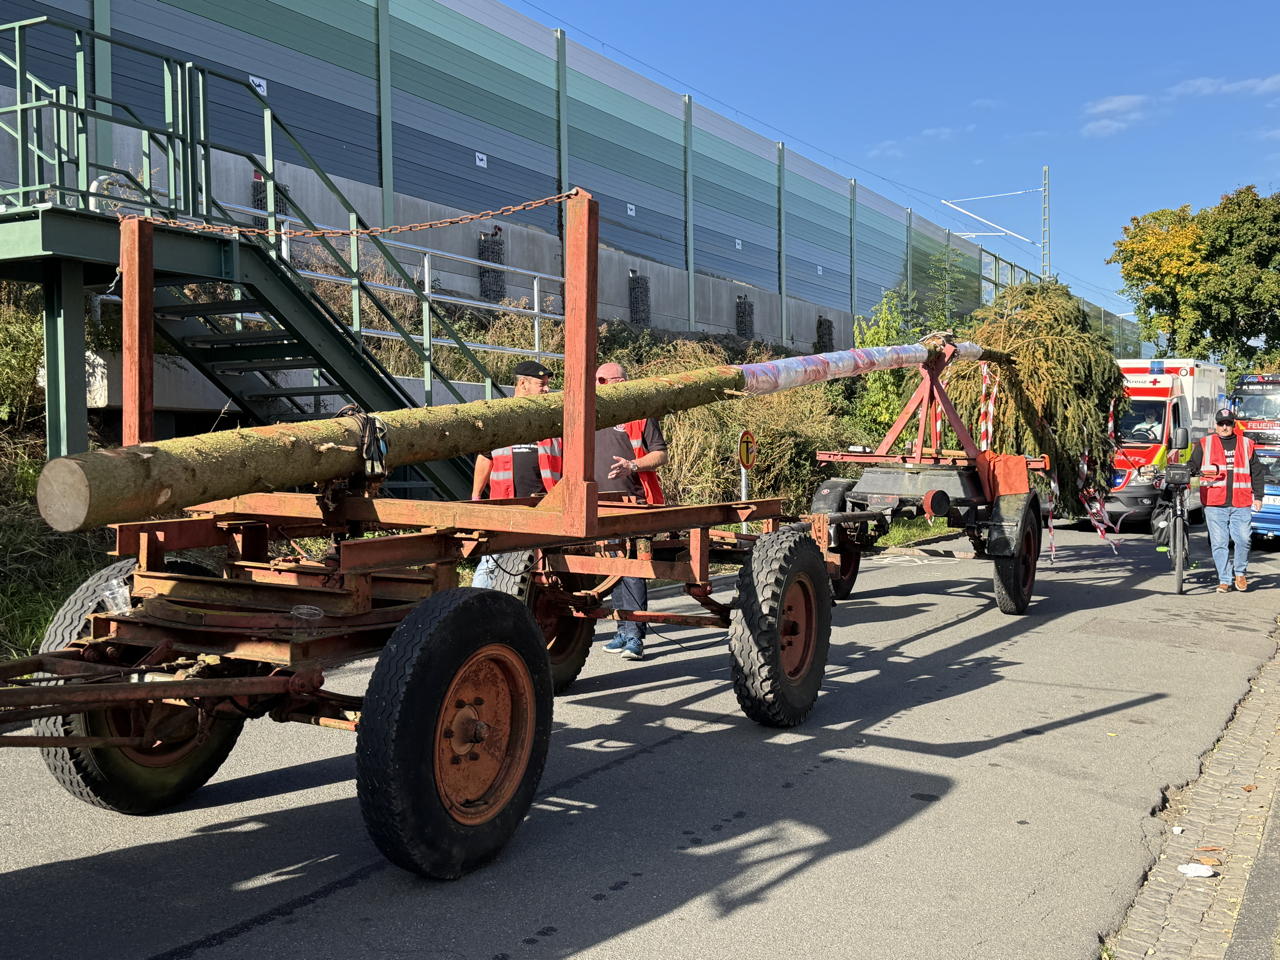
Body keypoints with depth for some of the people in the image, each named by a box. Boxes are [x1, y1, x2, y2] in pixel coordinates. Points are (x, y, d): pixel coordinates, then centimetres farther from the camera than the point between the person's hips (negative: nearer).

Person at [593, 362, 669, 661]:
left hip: (634, 503, -7)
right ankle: (624, 630, 18)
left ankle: (635, 635, -9)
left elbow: (660, 454, -4)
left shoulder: (639, 414, -2)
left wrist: (633, 466, -19)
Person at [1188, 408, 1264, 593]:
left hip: (1241, 503, 1)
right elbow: (1192, 466, 11)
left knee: (1243, 540, -5)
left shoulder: (1247, 444, 14)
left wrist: (1258, 497, 11)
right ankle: (1224, 580, 8)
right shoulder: (1204, 444, 11)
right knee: (1219, 543, 0)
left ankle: (1240, 573, 18)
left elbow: (1257, 472, 17)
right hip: (1215, 503, -1)